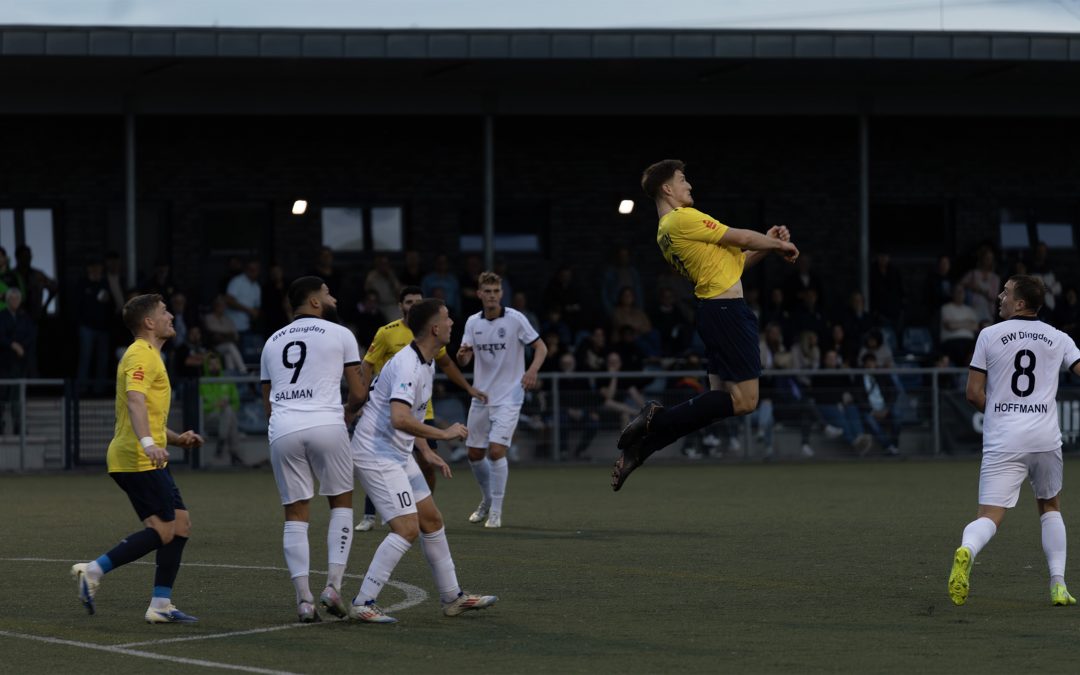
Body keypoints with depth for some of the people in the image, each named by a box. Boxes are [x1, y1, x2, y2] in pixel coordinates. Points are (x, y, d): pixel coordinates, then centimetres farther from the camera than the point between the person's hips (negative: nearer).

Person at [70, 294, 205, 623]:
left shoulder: (148, 355, 23)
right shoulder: (142, 355, -10)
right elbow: (135, 401, -28)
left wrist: (177, 438, 21)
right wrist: (149, 443, -41)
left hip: (148, 460, 10)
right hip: (139, 460, -10)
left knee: (180, 524, 6)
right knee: (162, 530, -13)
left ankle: (161, 605, 4)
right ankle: (92, 571, -12)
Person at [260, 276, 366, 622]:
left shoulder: (272, 341, 22)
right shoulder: (340, 335, 8)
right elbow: (358, 393, 10)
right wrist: (347, 414, 30)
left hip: (282, 429, 3)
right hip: (326, 423, -3)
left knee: (295, 514, 9)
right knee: (342, 503, 13)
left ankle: (303, 598, 0)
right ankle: (333, 585, 0)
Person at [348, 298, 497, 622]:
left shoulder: (427, 363, 11)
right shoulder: (407, 365, -23)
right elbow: (400, 419, -35)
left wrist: (427, 452, 16)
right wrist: (442, 434, -26)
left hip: (398, 454, 10)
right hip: (376, 454, -10)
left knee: (432, 520, 14)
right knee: (407, 529, -16)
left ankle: (452, 597, 24)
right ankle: (363, 603, -14)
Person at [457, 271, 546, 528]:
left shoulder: (515, 319, -9)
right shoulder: (473, 322, 4)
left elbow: (541, 347, -5)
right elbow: (464, 360, 5)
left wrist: (532, 370, -24)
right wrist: (462, 355, -20)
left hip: (508, 398, -5)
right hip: (481, 397, 5)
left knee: (496, 451, -16)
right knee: (475, 454, 10)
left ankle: (496, 512, -6)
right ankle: (488, 500, 34)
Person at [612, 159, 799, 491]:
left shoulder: (665, 232, 17)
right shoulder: (684, 219, -12)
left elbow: (733, 260, 21)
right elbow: (743, 239, -7)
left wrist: (769, 245, 15)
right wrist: (780, 244, 9)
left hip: (713, 311, 10)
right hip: (727, 311, -10)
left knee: (720, 397, 11)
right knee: (744, 399, -10)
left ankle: (638, 448, 8)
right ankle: (657, 418, -9)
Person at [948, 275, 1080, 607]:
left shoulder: (989, 335, 4)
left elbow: (974, 393, 4)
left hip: (1002, 442, -2)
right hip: (1046, 439, 2)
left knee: (989, 517, -5)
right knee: (1050, 507, 24)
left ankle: (966, 550, -39)